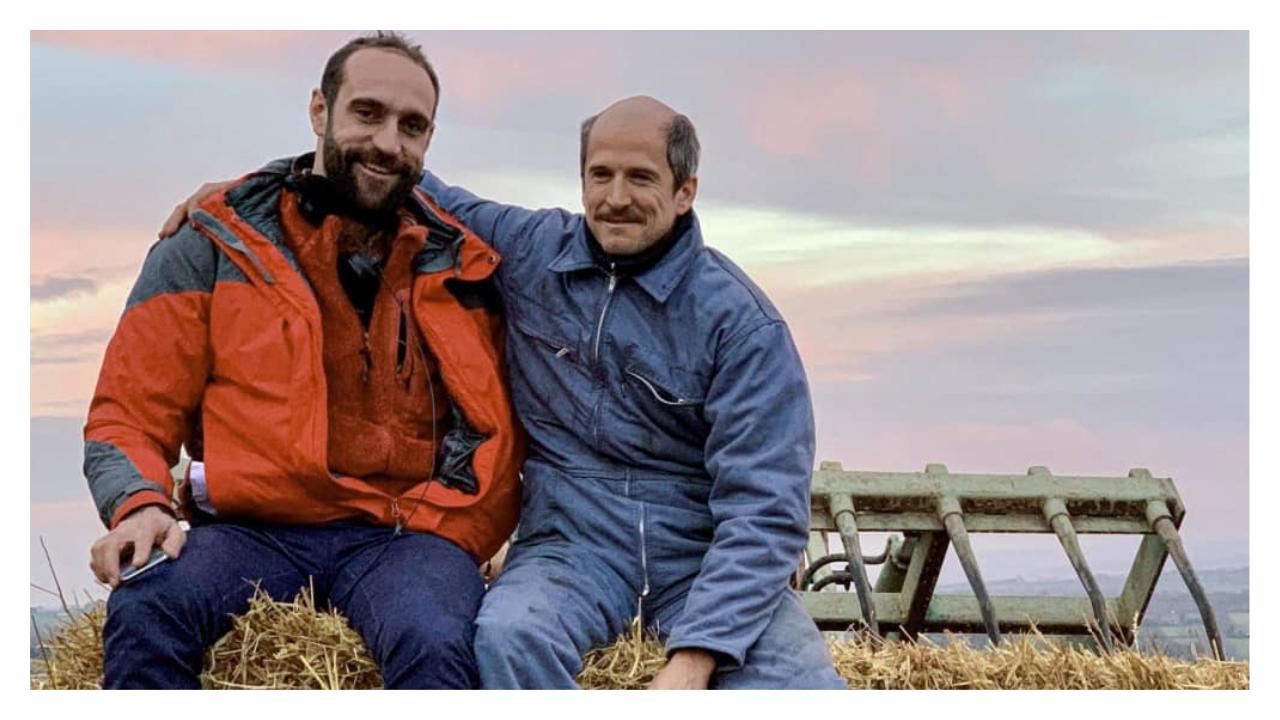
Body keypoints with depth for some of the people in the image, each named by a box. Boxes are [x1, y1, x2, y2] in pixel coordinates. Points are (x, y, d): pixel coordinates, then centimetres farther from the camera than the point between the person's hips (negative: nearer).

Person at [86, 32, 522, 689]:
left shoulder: (462, 269, 14)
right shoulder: (213, 248, 8)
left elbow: (498, 430, 16)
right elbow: (127, 420, 8)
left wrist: (453, 539, -2)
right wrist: (140, 506, -14)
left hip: (403, 536, 0)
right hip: (252, 530, 0)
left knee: (436, 646, -35)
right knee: (144, 610, -33)